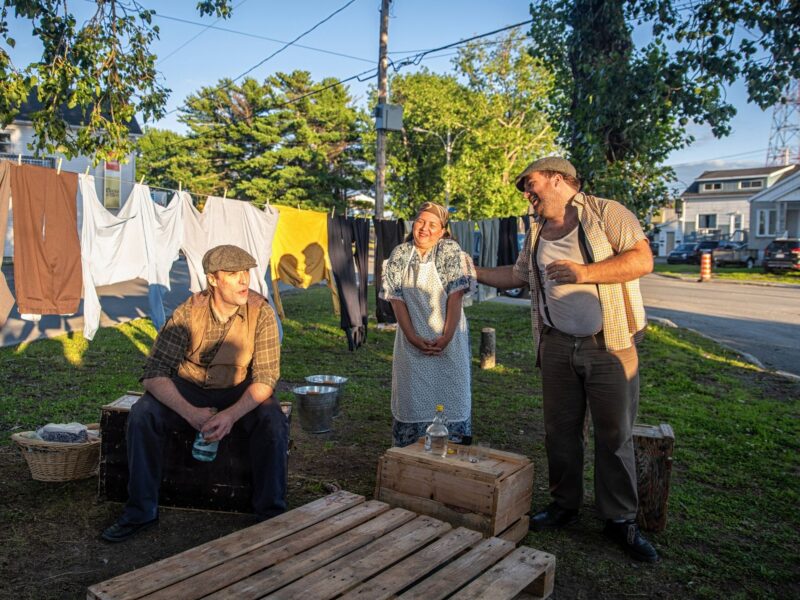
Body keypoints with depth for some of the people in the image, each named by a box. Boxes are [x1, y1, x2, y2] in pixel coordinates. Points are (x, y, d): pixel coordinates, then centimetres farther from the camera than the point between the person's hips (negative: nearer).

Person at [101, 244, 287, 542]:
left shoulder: (261, 312, -17)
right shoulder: (188, 312, -18)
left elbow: (265, 378, -19)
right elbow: (155, 373, -19)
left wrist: (232, 415, -35)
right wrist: (190, 412, -34)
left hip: (240, 392, -1)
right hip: (188, 389, 1)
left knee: (272, 420, -30)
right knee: (142, 414, -24)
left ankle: (271, 512, -13)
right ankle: (140, 510, -7)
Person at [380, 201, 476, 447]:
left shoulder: (451, 251, -4)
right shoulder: (399, 255, 3)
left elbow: (455, 296, -9)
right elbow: (397, 299, -2)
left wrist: (446, 337, -15)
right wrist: (412, 337, -11)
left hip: (447, 340, -2)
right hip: (412, 341, 2)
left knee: (450, 397, 3)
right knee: (412, 397, 8)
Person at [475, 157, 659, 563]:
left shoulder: (605, 213, -5)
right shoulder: (537, 233, 15)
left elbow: (642, 259, -14)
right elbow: (516, 275, 26)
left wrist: (584, 273, -21)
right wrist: (474, 272, 23)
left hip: (609, 345, -5)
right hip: (557, 346, 5)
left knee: (615, 435, 3)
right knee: (560, 431, 11)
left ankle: (620, 521, 17)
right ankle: (564, 506, 27)